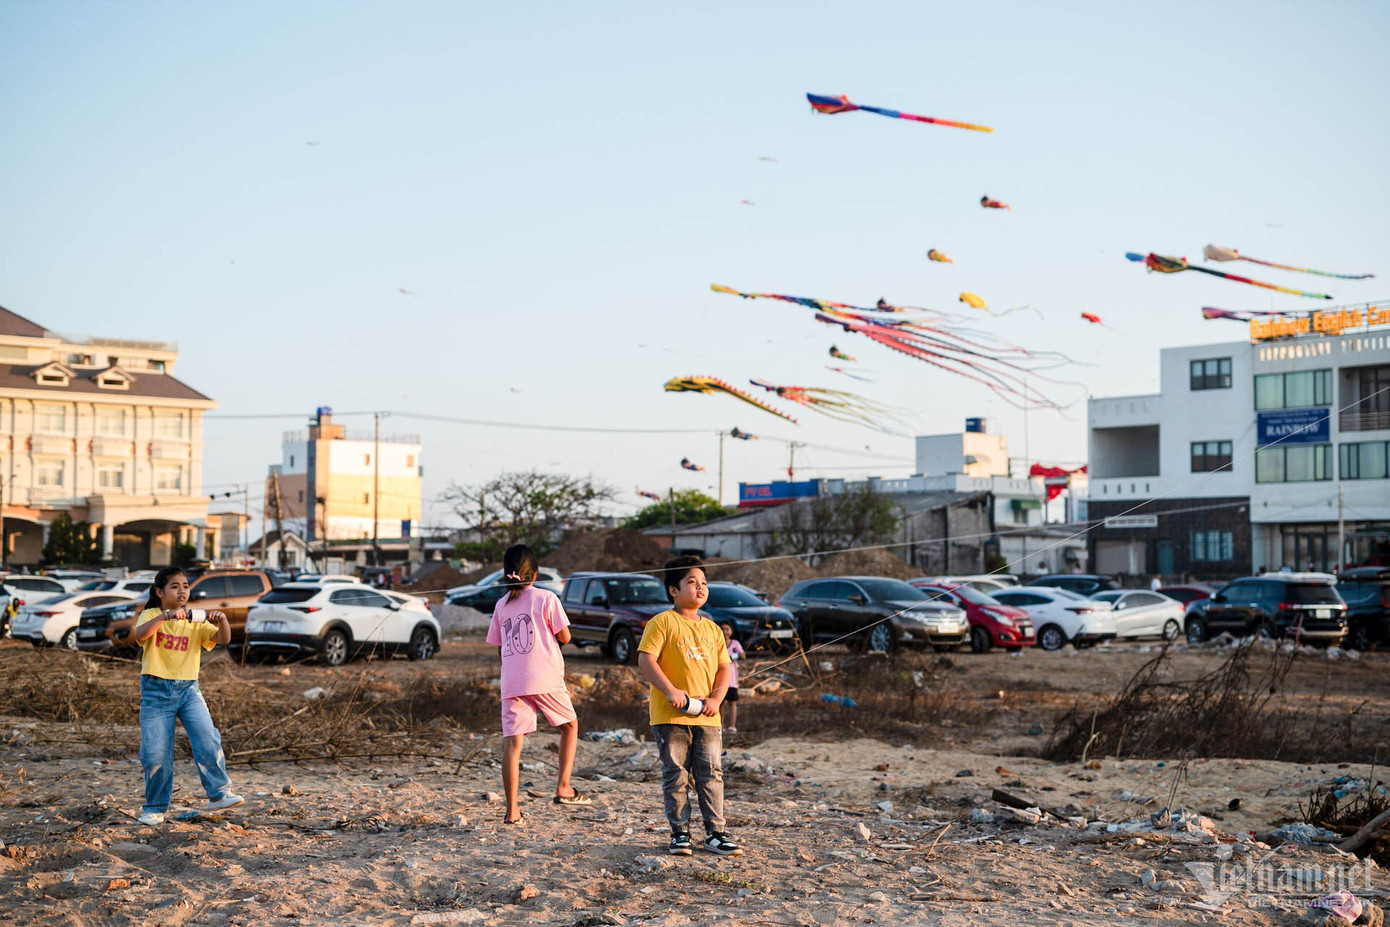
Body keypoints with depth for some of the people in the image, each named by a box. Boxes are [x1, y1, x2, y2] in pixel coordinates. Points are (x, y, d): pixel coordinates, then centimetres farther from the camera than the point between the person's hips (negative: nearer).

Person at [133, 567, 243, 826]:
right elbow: (140, 634, -23)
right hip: (156, 690, -2)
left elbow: (223, 639, -6)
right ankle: (155, 808, 13)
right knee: (155, 753, -3)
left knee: (208, 739, -17)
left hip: (188, 688, 2)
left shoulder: (195, 621, 8)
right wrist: (165, 616, -37)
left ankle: (219, 794, -9)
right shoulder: (151, 616, 0)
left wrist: (222, 621, -27)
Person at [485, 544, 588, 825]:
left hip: (512, 682, 3)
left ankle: (512, 810, -3)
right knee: (570, 726, 19)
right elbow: (564, 636, 0)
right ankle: (563, 788, 9)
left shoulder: (502, 605, 11)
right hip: (545, 678, -3)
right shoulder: (545, 598, -2)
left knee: (512, 743, 0)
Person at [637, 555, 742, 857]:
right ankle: (680, 833, 9)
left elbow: (724, 668, 15)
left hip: (707, 718, 5)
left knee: (711, 774, 4)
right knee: (676, 775, 0)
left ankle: (715, 833, 10)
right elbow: (645, 660, -11)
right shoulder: (662, 623, -3)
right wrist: (670, 690, -21)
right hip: (670, 717, -5)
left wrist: (715, 698, -3)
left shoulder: (712, 629, 15)